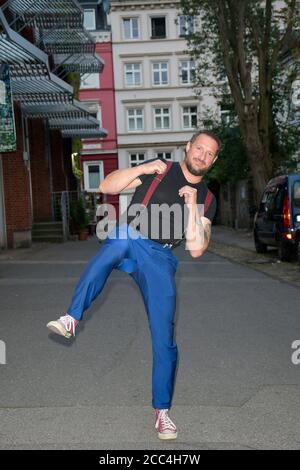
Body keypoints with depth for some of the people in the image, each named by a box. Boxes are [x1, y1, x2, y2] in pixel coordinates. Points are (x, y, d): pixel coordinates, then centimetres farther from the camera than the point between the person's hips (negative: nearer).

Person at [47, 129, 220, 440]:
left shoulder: (206, 199, 11)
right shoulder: (159, 170, 8)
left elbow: (196, 249, -1)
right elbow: (106, 187, 0)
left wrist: (192, 206, -10)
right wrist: (142, 169, -12)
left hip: (160, 258, 2)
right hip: (128, 240, -1)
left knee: (164, 338, -7)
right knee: (121, 237, -40)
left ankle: (162, 411, 11)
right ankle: (71, 319, -42)